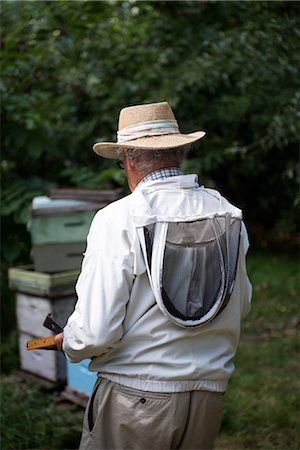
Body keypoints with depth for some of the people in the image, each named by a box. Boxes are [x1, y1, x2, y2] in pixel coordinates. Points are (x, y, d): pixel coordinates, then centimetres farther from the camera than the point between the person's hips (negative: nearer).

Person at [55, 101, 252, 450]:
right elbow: (241, 306, 11)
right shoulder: (228, 215, -2)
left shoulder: (117, 220, -16)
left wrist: (69, 343, 4)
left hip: (134, 396, -4)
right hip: (208, 396, 5)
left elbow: (96, 332, -18)